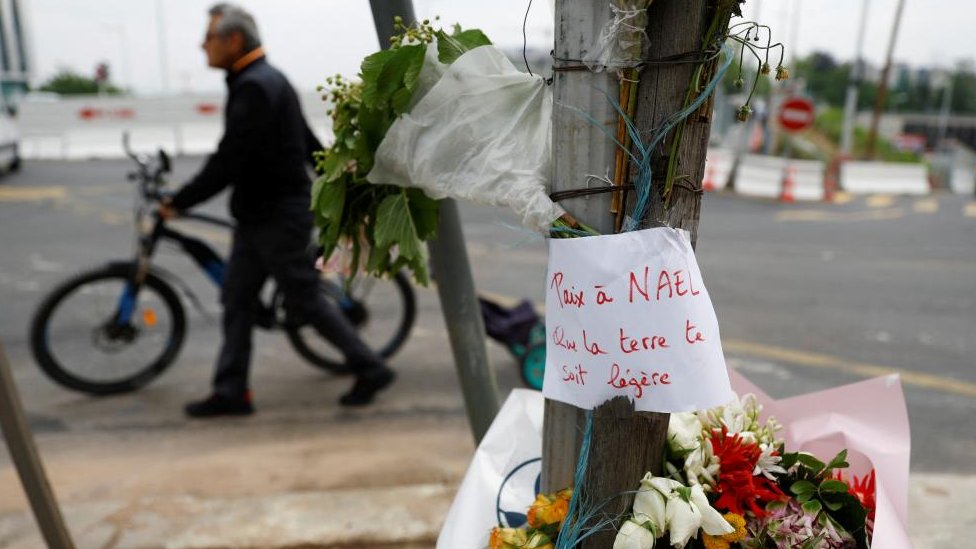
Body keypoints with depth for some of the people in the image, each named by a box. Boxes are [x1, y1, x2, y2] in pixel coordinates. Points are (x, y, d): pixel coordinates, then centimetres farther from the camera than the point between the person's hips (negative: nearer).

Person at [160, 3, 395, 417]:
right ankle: (230, 391, 19)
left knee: (305, 301, -1)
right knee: (236, 299, 10)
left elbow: (227, 162, -23)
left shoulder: (254, 87, -19)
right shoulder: (268, 80, 14)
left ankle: (370, 369, 13)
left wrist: (178, 202, -13)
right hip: (259, 214, 10)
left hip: (278, 216, -10)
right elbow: (310, 142, 19)